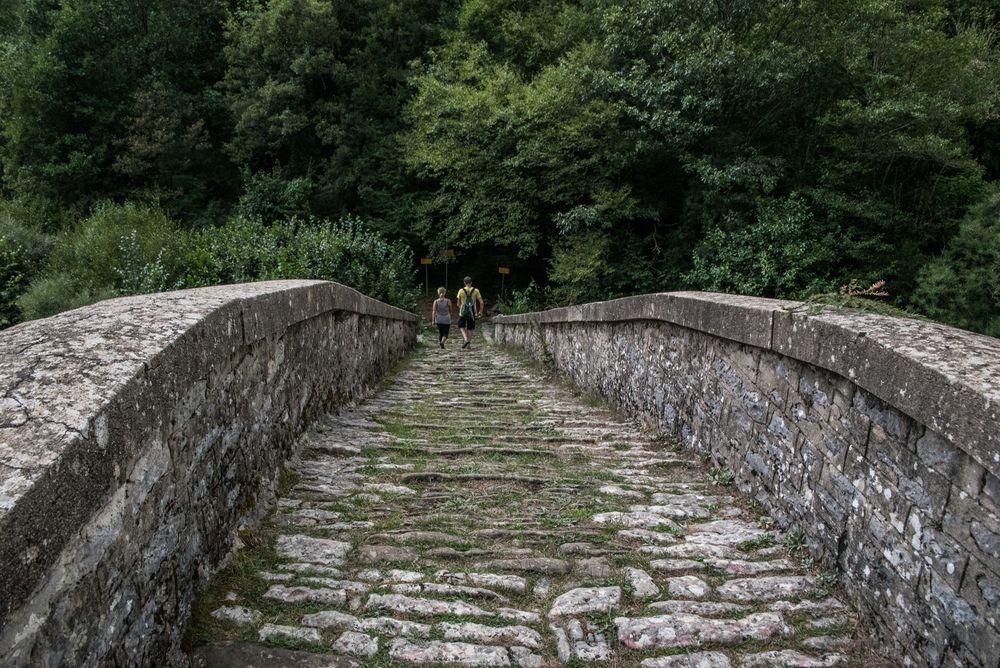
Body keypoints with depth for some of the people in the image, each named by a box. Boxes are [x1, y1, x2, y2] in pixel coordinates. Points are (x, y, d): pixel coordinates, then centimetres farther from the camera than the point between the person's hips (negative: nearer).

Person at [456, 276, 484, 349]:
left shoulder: (461, 291, -4)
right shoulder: (476, 290, -1)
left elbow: (458, 304, 3)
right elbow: (481, 303, -5)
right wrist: (480, 312, 5)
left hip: (463, 312, -1)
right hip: (472, 313, 1)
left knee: (461, 327, 14)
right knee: (470, 328, 14)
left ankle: (466, 340, -9)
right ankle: (469, 344, 13)